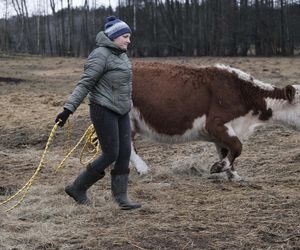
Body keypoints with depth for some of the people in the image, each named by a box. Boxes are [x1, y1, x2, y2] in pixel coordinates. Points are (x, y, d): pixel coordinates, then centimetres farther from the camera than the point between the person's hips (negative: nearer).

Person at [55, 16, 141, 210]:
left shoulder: (121, 55, 12)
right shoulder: (101, 54, -14)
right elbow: (85, 84, -18)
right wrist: (68, 109, -23)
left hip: (121, 112, 8)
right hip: (104, 110, -8)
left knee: (124, 154, 3)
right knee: (110, 155, -5)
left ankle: (121, 197, 8)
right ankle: (77, 188, 10)